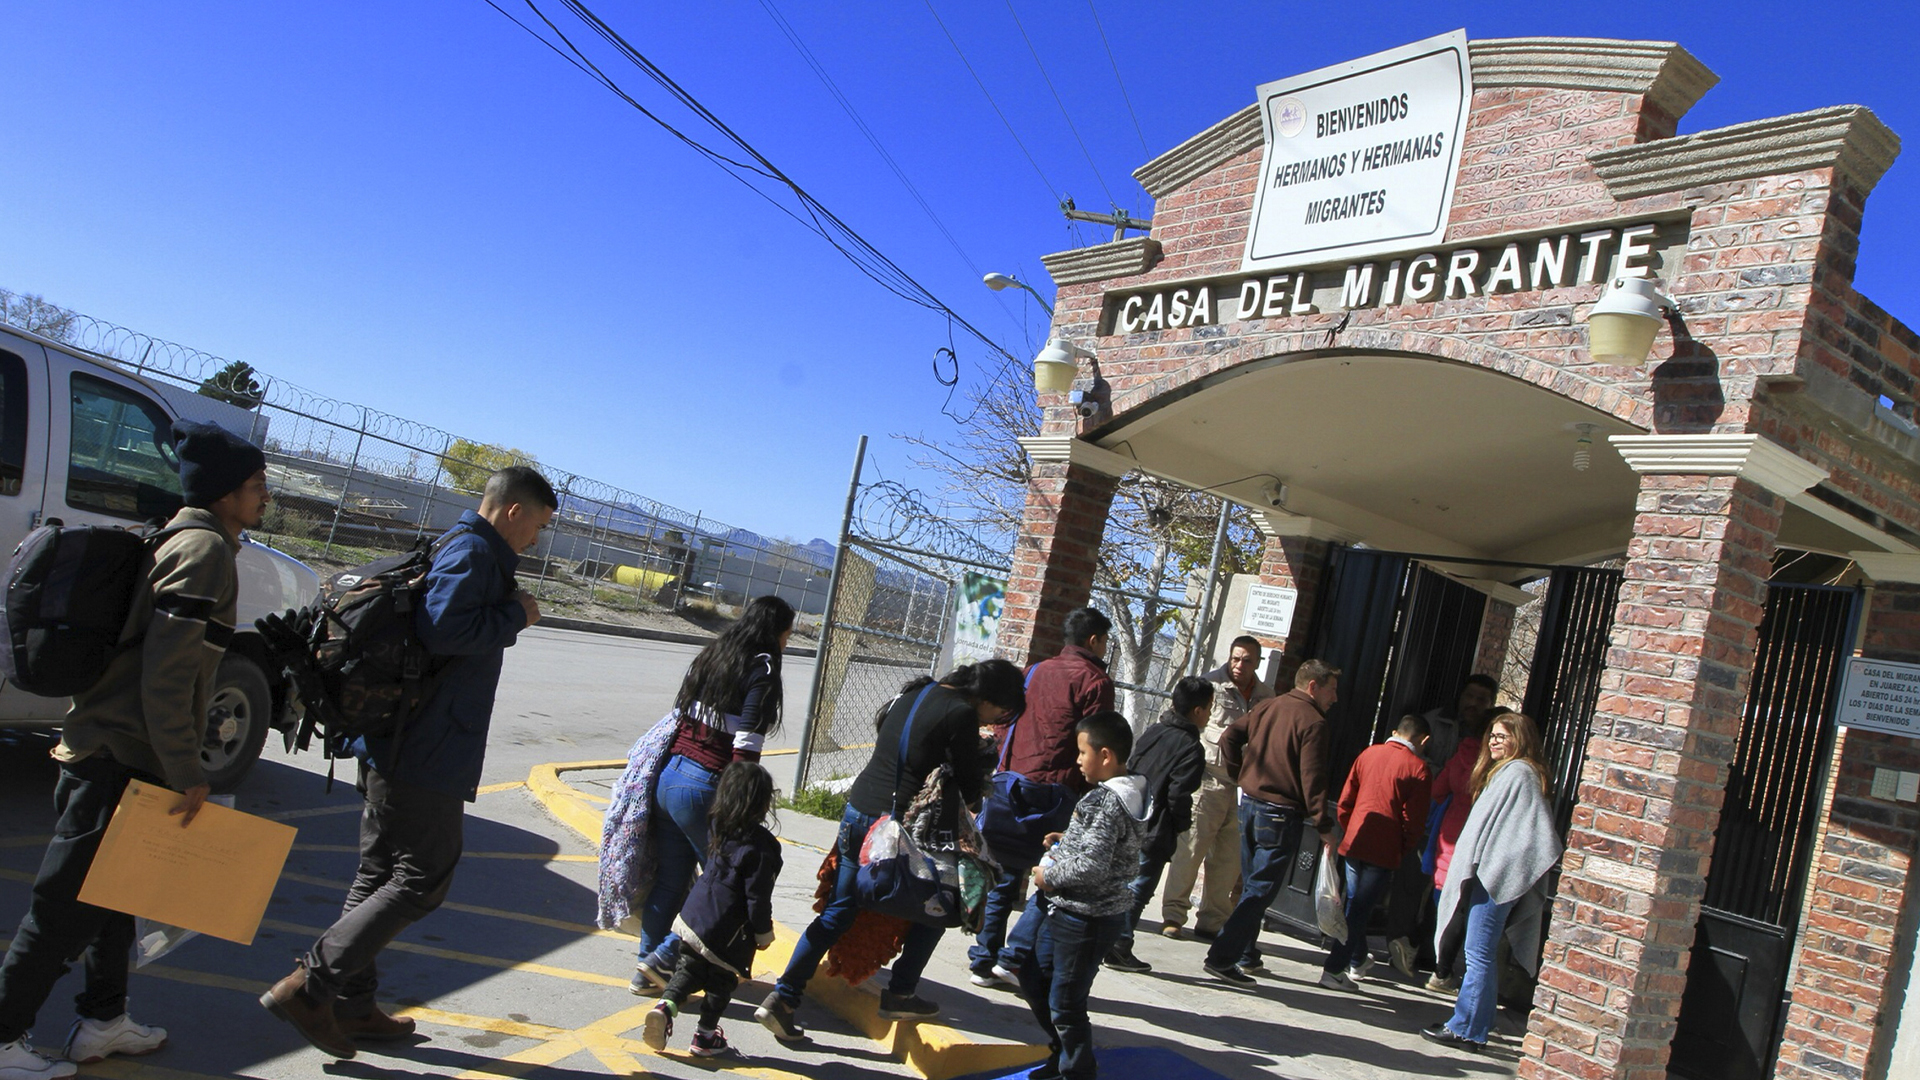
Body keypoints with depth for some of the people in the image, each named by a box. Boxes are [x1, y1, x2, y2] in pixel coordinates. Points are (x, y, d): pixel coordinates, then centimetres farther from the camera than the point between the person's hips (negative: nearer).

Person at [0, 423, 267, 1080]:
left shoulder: (181, 543, 13)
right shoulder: (206, 551, -18)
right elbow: (166, 676, -24)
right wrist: (187, 773, -18)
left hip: (108, 749, 10)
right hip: (121, 760, -10)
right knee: (67, 902, 1)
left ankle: (102, 1020, 32)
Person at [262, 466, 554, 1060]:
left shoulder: (457, 548, 17)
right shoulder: (474, 552, -13)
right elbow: (442, 628, -28)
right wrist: (515, 616, -16)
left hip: (394, 745, 11)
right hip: (427, 756, -11)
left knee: (380, 874, 16)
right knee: (422, 880, -2)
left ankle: (350, 1007, 25)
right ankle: (309, 985, 0)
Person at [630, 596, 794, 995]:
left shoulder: (710, 656, 12)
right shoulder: (761, 670, -11)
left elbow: (680, 715, 16)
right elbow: (746, 745, -17)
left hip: (668, 777, 8)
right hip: (705, 788, -8)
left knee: (669, 879, 17)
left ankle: (647, 970, 25)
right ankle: (663, 959, 8)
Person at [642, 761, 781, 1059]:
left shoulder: (716, 827, -1)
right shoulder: (760, 847, -21)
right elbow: (757, 897, -16)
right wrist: (764, 932, -5)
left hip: (693, 916, 6)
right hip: (727, 933, -6)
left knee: (689, 970, 21)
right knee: (722, 981, 14)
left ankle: (665, 1006, 2)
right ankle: (706, 1035, 23)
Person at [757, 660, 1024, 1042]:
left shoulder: (914, 693, 12)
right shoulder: (962, 714, -13)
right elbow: (970, 782, -9)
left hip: (857, 811, 7)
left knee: (838, 911, 13)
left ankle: (782, 998, 7)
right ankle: (899, 994, 20)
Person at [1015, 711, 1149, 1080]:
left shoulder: (1106, 803, -24)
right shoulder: (1130, 793, 7)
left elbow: (1092, 867, -30)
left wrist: (1049, 876, -15)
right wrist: (1066, 841, 7)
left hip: (1085, 920, -11)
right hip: (1063, 910, 11)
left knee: (1064, 1005, 3)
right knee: (1034, 980, 23)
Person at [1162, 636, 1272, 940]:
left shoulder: (1266, 695, 9)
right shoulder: (1211, 685, -6)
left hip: (1243, 785, 5)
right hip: (1208, 778, -4)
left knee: (1229, 857, 7)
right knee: (1191, 847, -3)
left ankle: (1212, 922, 17)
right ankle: (1173, 915, 9)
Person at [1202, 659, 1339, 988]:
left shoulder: (1266, 708, 9)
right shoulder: (1313, 723, -12)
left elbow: (1229, 737, 7)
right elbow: (1312, 779, -17)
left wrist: (1240, 774, 16)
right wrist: (1323, 825, -12)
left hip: (1249, 804, 8)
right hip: (1281, 815, -8)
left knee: (1251, 887, 18)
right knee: (1260, 891, -3)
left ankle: (1246, 956, 27)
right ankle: (1222, 958, -7)